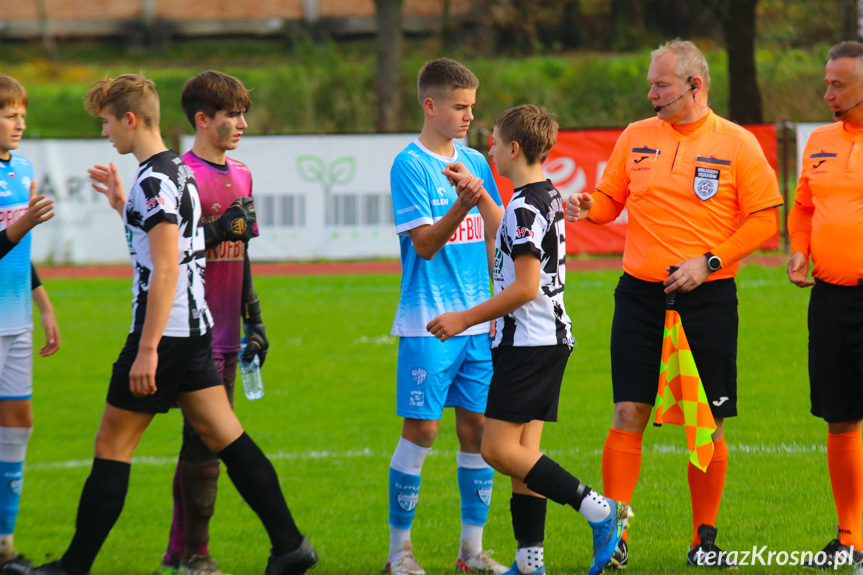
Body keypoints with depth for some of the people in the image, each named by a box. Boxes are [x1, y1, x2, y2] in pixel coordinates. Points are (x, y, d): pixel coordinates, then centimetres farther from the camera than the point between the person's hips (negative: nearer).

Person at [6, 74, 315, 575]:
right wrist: (122, 204, 26)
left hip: (163, 330, -9)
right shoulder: (177, 170, 14)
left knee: (113, 445, -2)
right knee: (224, 436, 8)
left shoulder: (154, 180, -16)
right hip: (196, 327, 9)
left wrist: (147, 350, -23)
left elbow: (165, 269, -22)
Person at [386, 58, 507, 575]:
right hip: (428, 323, -6)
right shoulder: (410, 165, -7)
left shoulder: (475, 162, 12)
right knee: (421, 429, -4)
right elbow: (425, 243, -13)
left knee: (477, 426, 5)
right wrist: (462, 207, -28)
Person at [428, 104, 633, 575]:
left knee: (499, 449, -11)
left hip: (529, 340, -10)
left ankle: (599, 510, -15)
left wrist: (466, 319, -15)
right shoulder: (548, 198, 14)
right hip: (549, 339, 10)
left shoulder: (525, 206, -16)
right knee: (522, 450, 8)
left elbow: (526, 287, -21)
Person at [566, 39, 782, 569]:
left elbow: (764, 220, -2)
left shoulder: (737, 143, -2)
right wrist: (587, 207, -7)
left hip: (708, 297, -2)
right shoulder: (636, 137, 8)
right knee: (629, 413, -5)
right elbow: (611, 198, 16)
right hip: (641, 295, 2)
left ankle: (705, 539, 14)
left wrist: (709, 262, -12)